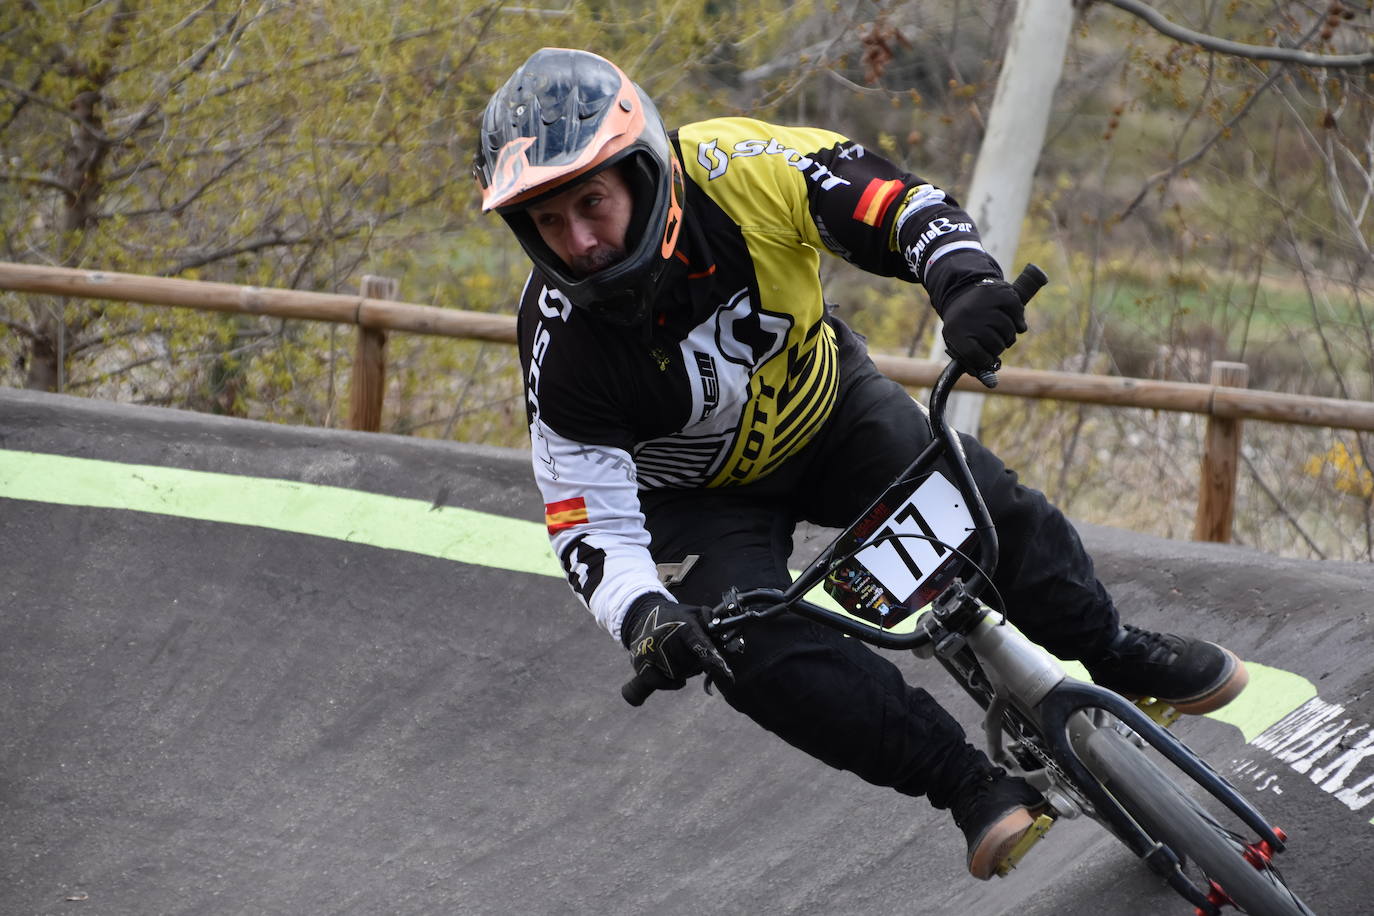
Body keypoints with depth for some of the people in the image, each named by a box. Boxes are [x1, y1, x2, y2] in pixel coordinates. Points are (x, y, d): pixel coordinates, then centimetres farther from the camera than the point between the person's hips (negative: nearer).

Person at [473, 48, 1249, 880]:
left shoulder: (737, 170, -32)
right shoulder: (563, 348, -32)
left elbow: (900, 201, -27)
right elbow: (592, 524, -29)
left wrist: (962, 275, -49)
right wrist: (644, 617, -48)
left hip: (825, 409, 2)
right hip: (702, 496, -2)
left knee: (991, 506, -15)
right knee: (765, 657, -26)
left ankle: (1122, 658, 12)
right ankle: (973, 786, -13)